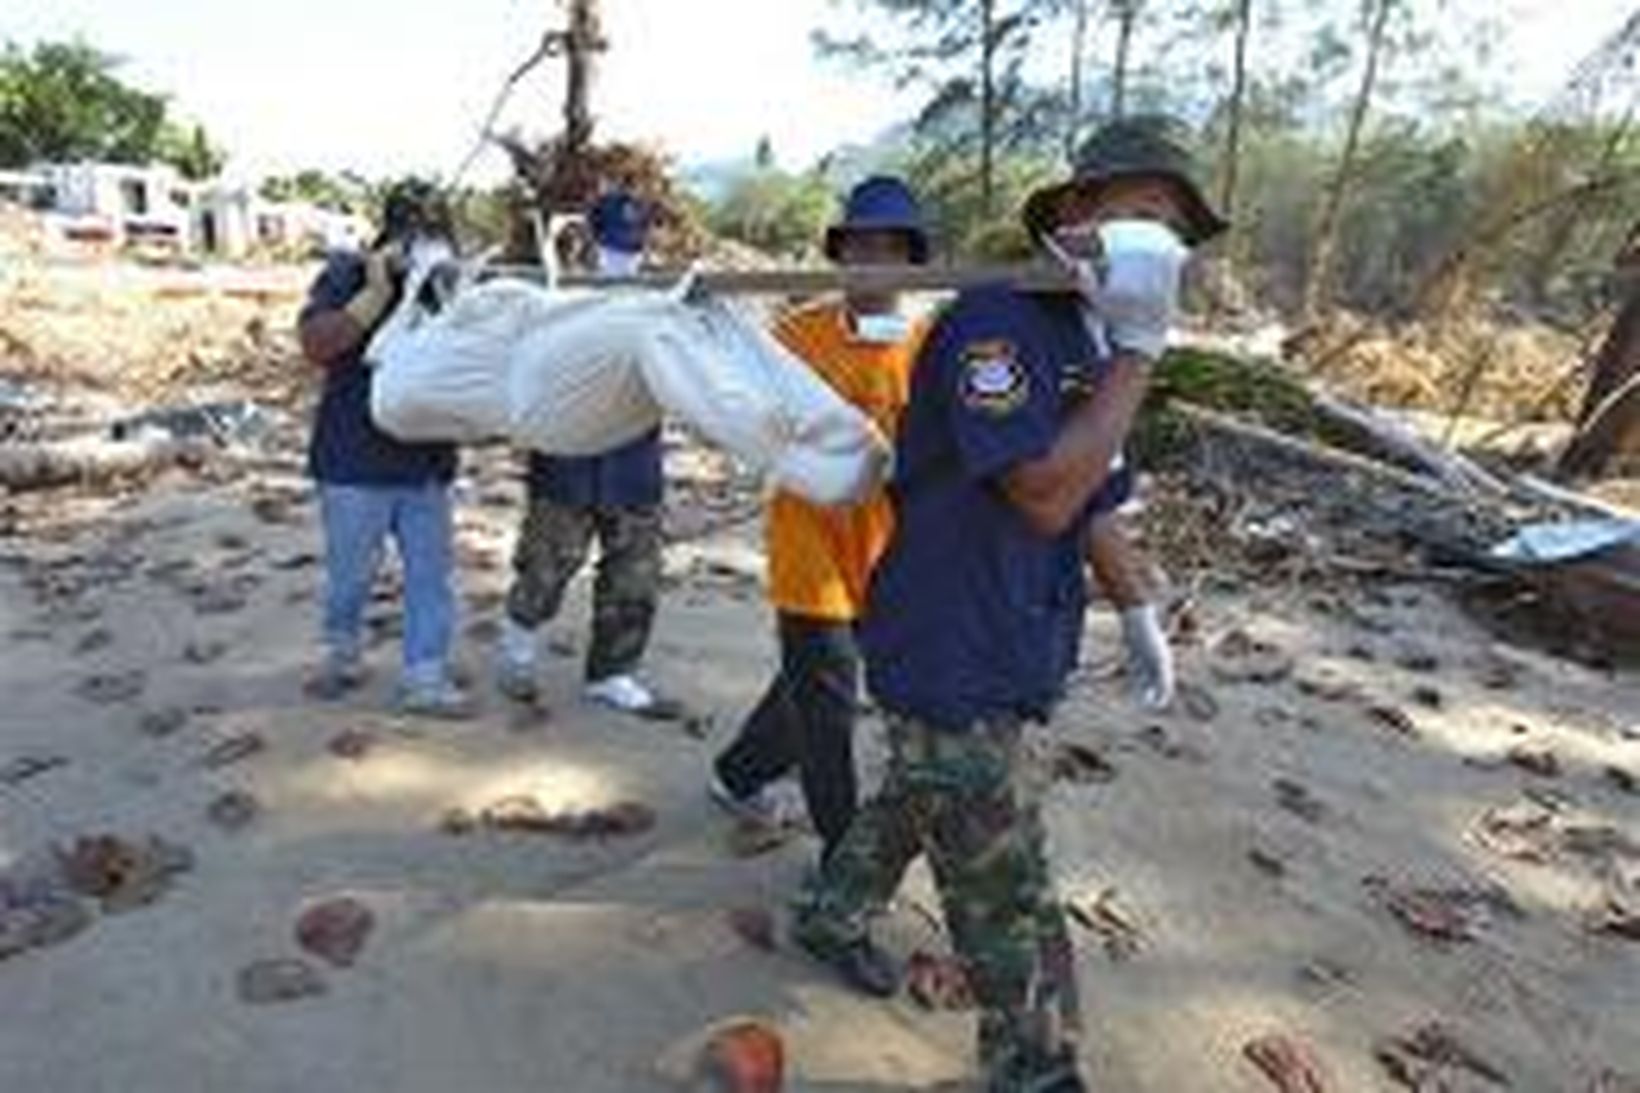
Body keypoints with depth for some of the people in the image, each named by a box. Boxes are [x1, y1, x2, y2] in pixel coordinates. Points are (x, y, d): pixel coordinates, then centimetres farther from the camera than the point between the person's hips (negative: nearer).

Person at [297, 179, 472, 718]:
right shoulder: (348, 276, -5)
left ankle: (425, 679, 17)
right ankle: (342, 655, 37)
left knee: (431, 573, 6)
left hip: (427, 462, 3)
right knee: (350, 572, 12)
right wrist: (377, 294, -23)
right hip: (356, 463, -3)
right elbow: (316, 344, -18)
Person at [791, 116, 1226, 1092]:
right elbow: (1046, 493, -27)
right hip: (955, 658, -10)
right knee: (1008, 901, 4)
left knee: (919, 802, 29)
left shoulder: (1087, 344, 10)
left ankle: (832, 917, 53)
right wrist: (1137, 353, -22)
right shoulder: (995, 322, -20)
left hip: (1014, 654, 10)